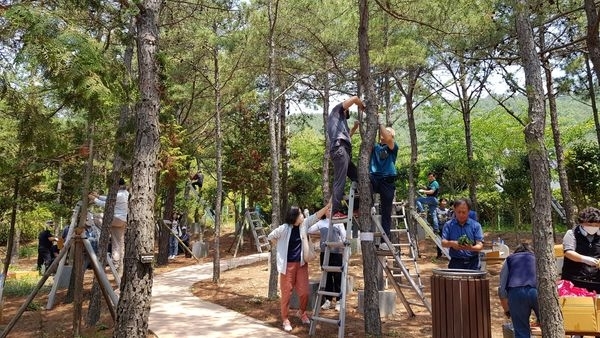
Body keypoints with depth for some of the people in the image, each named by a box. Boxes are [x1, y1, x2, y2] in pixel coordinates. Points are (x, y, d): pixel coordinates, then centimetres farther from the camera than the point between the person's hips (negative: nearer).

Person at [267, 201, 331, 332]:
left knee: (304, 292, 6)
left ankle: (302, 312, 33)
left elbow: (317, 215, -6)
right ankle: (285, 319, 19)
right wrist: (281, 249, 6)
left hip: (301, 263, 4)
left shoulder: (304, 224, -2)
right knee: (286, 293, 3)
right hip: (287, 265, -4)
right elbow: (271, 236, -2)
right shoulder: (284, 229, -16)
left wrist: (329, 205, -15)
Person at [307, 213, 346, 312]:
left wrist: (344, 251, -7)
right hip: (324, 253, 3)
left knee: (338, 277, 0)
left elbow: (344, 236, -2)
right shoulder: (321, 223, 9)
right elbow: (309, 230, 4)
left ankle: (339, 301, 8)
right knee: (327, 276, 8)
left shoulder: (338, 222, 1)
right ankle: (328, 300, 17)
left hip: (337, 253, -3)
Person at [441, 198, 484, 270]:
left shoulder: (475, 225, 3)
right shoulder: (449, 225, 5)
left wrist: (471, 248, -25)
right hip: (455, 263, 0)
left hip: (472, 264, 0)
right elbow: (443, 243, -2)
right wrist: (451, 243, -24)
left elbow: (480, 245, -3)